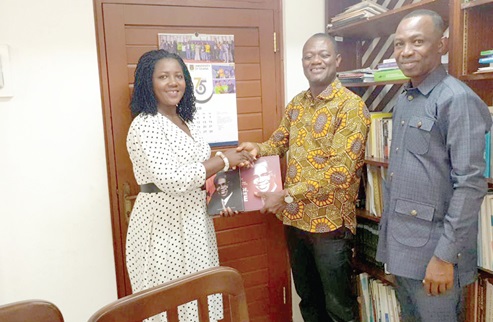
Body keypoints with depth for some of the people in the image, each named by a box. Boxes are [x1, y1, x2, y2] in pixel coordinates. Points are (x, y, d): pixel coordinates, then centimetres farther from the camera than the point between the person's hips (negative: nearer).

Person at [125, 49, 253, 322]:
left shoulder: (185, 122, 10)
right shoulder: (145, 125, -16)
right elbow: (171, 179, -27)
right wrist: (223, 160, -18)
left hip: (193, 223, 8)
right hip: (163, 228, -8)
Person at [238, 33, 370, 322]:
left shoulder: (351, 105, -14)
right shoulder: (297, 103, 7)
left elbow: (341, 171, -22)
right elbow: (279, 142, 15)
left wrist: (287, 195, -23)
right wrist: (259, 149, -9)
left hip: (330, 221, -6)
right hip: (295, 218, 6)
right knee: (308, 298, 23)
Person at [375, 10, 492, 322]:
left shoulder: (458, 99, -16)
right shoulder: (404, 98, 10)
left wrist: (445, 255, -20)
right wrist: (390, 232, 17)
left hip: (433, 247, -8)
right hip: (399, 242, 8)